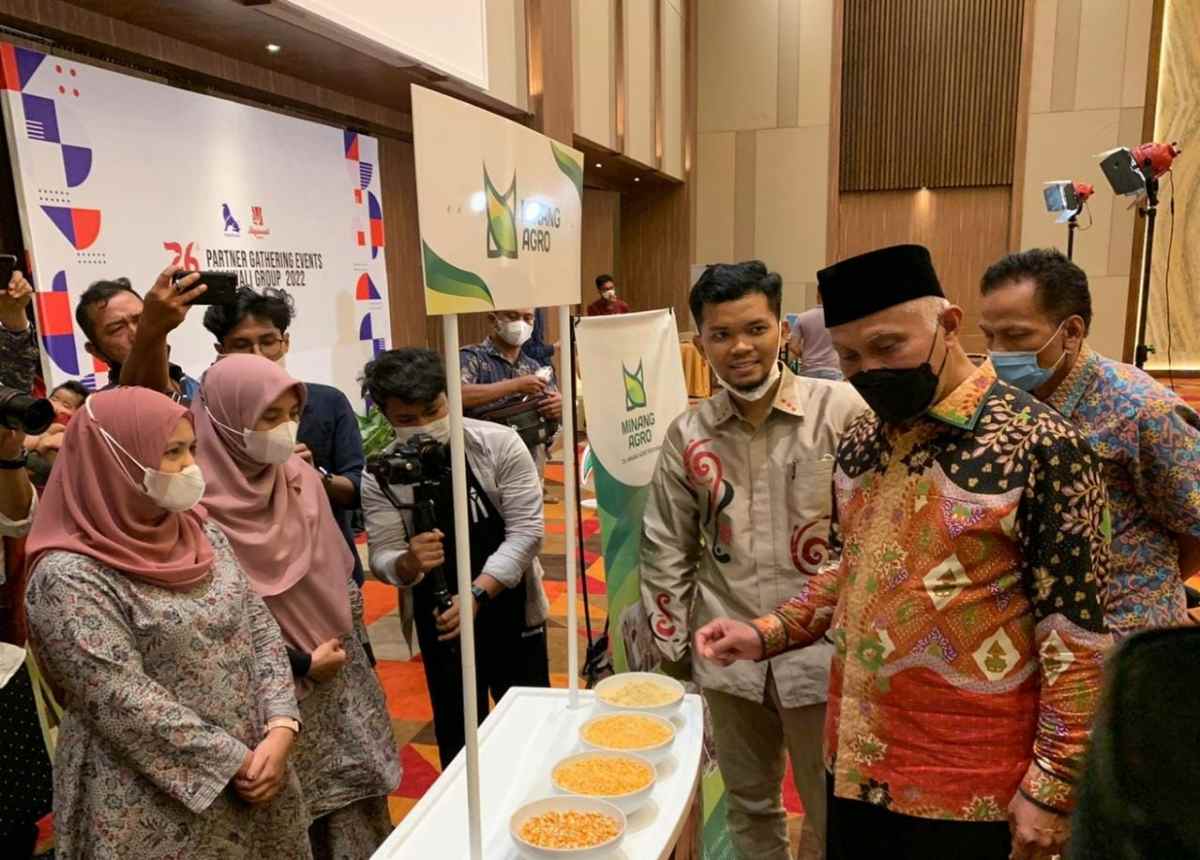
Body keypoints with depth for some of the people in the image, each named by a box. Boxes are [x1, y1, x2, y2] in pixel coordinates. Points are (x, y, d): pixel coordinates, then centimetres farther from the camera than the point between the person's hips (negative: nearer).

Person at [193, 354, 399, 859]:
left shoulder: (301, 478, 1)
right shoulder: (202, 504, -18)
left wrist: (347, 651, 7)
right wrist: (300, 663, -12)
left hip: (339, 675, 5)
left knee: (357, 808, 14)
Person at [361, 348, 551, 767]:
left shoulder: (499, 444, -14)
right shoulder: (380, 478, -8)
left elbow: (526, 530, -17)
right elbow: (382, 559, -9)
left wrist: (476, 593, -27)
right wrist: (408, 563, -33)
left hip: (513, 615, -1)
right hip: (440, 624, 1)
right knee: (459, 738, 15)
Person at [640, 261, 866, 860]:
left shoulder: (840, 411, -10)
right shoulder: (688, 434, -1)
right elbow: (665, 549, 6)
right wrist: (672, 646, 7)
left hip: (823, 653, -3)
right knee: (748, 804, 21)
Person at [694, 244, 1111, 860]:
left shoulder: (1041, 447, -16)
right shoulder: (859, 442, 3)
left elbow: (1076, 634, -14)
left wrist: (1052, 785, -12)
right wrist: (766, 635, 1)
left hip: (970, 784, -5)